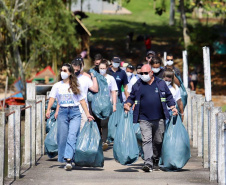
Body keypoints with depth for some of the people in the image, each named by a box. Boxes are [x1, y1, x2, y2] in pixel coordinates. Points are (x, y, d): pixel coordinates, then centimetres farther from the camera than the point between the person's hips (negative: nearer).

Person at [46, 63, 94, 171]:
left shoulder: (75, 86, 9)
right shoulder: (57, 86, 10)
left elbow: (82, 100, 9)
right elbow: (52, 98, 0)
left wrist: (87, 114, 3)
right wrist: (48, 110, -16)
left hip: (75, 112, -2)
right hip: (62, 112, 2)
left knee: (72, 135, -16)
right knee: (62, 137, 1)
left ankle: (68, 159, -25)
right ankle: (64, 160, 12)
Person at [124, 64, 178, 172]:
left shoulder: (161, 84, 7)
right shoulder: (137, 85, 6)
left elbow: (169, 97, 14)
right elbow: (132, 97, 14)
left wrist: (172, 107, 2)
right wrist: (128, 104, -6)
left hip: (159, 119, 1)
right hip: (144, 119, -1)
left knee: (158, 141, 12)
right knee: (146, 140, -13)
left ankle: (156, 158, 35)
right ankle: (148, 163, -19)